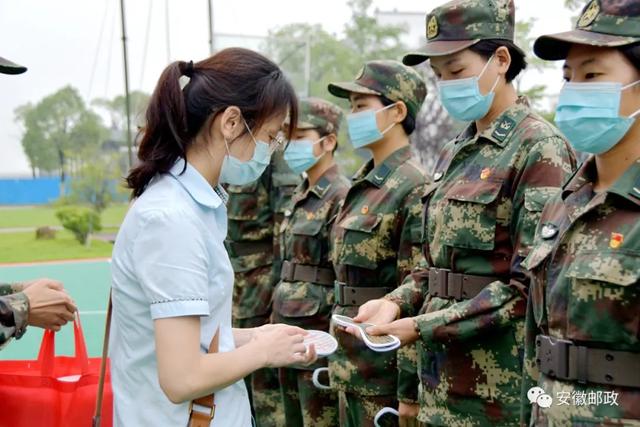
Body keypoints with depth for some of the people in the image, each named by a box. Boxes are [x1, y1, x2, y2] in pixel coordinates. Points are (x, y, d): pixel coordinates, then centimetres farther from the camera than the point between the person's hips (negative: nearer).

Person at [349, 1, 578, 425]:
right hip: (444, 375, 8)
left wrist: (425, 326, -19)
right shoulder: (455, 154, 11)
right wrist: (398, 302, -1)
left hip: (499, 385, -7)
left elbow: (531, 286, -19)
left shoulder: (539, 149, -14)